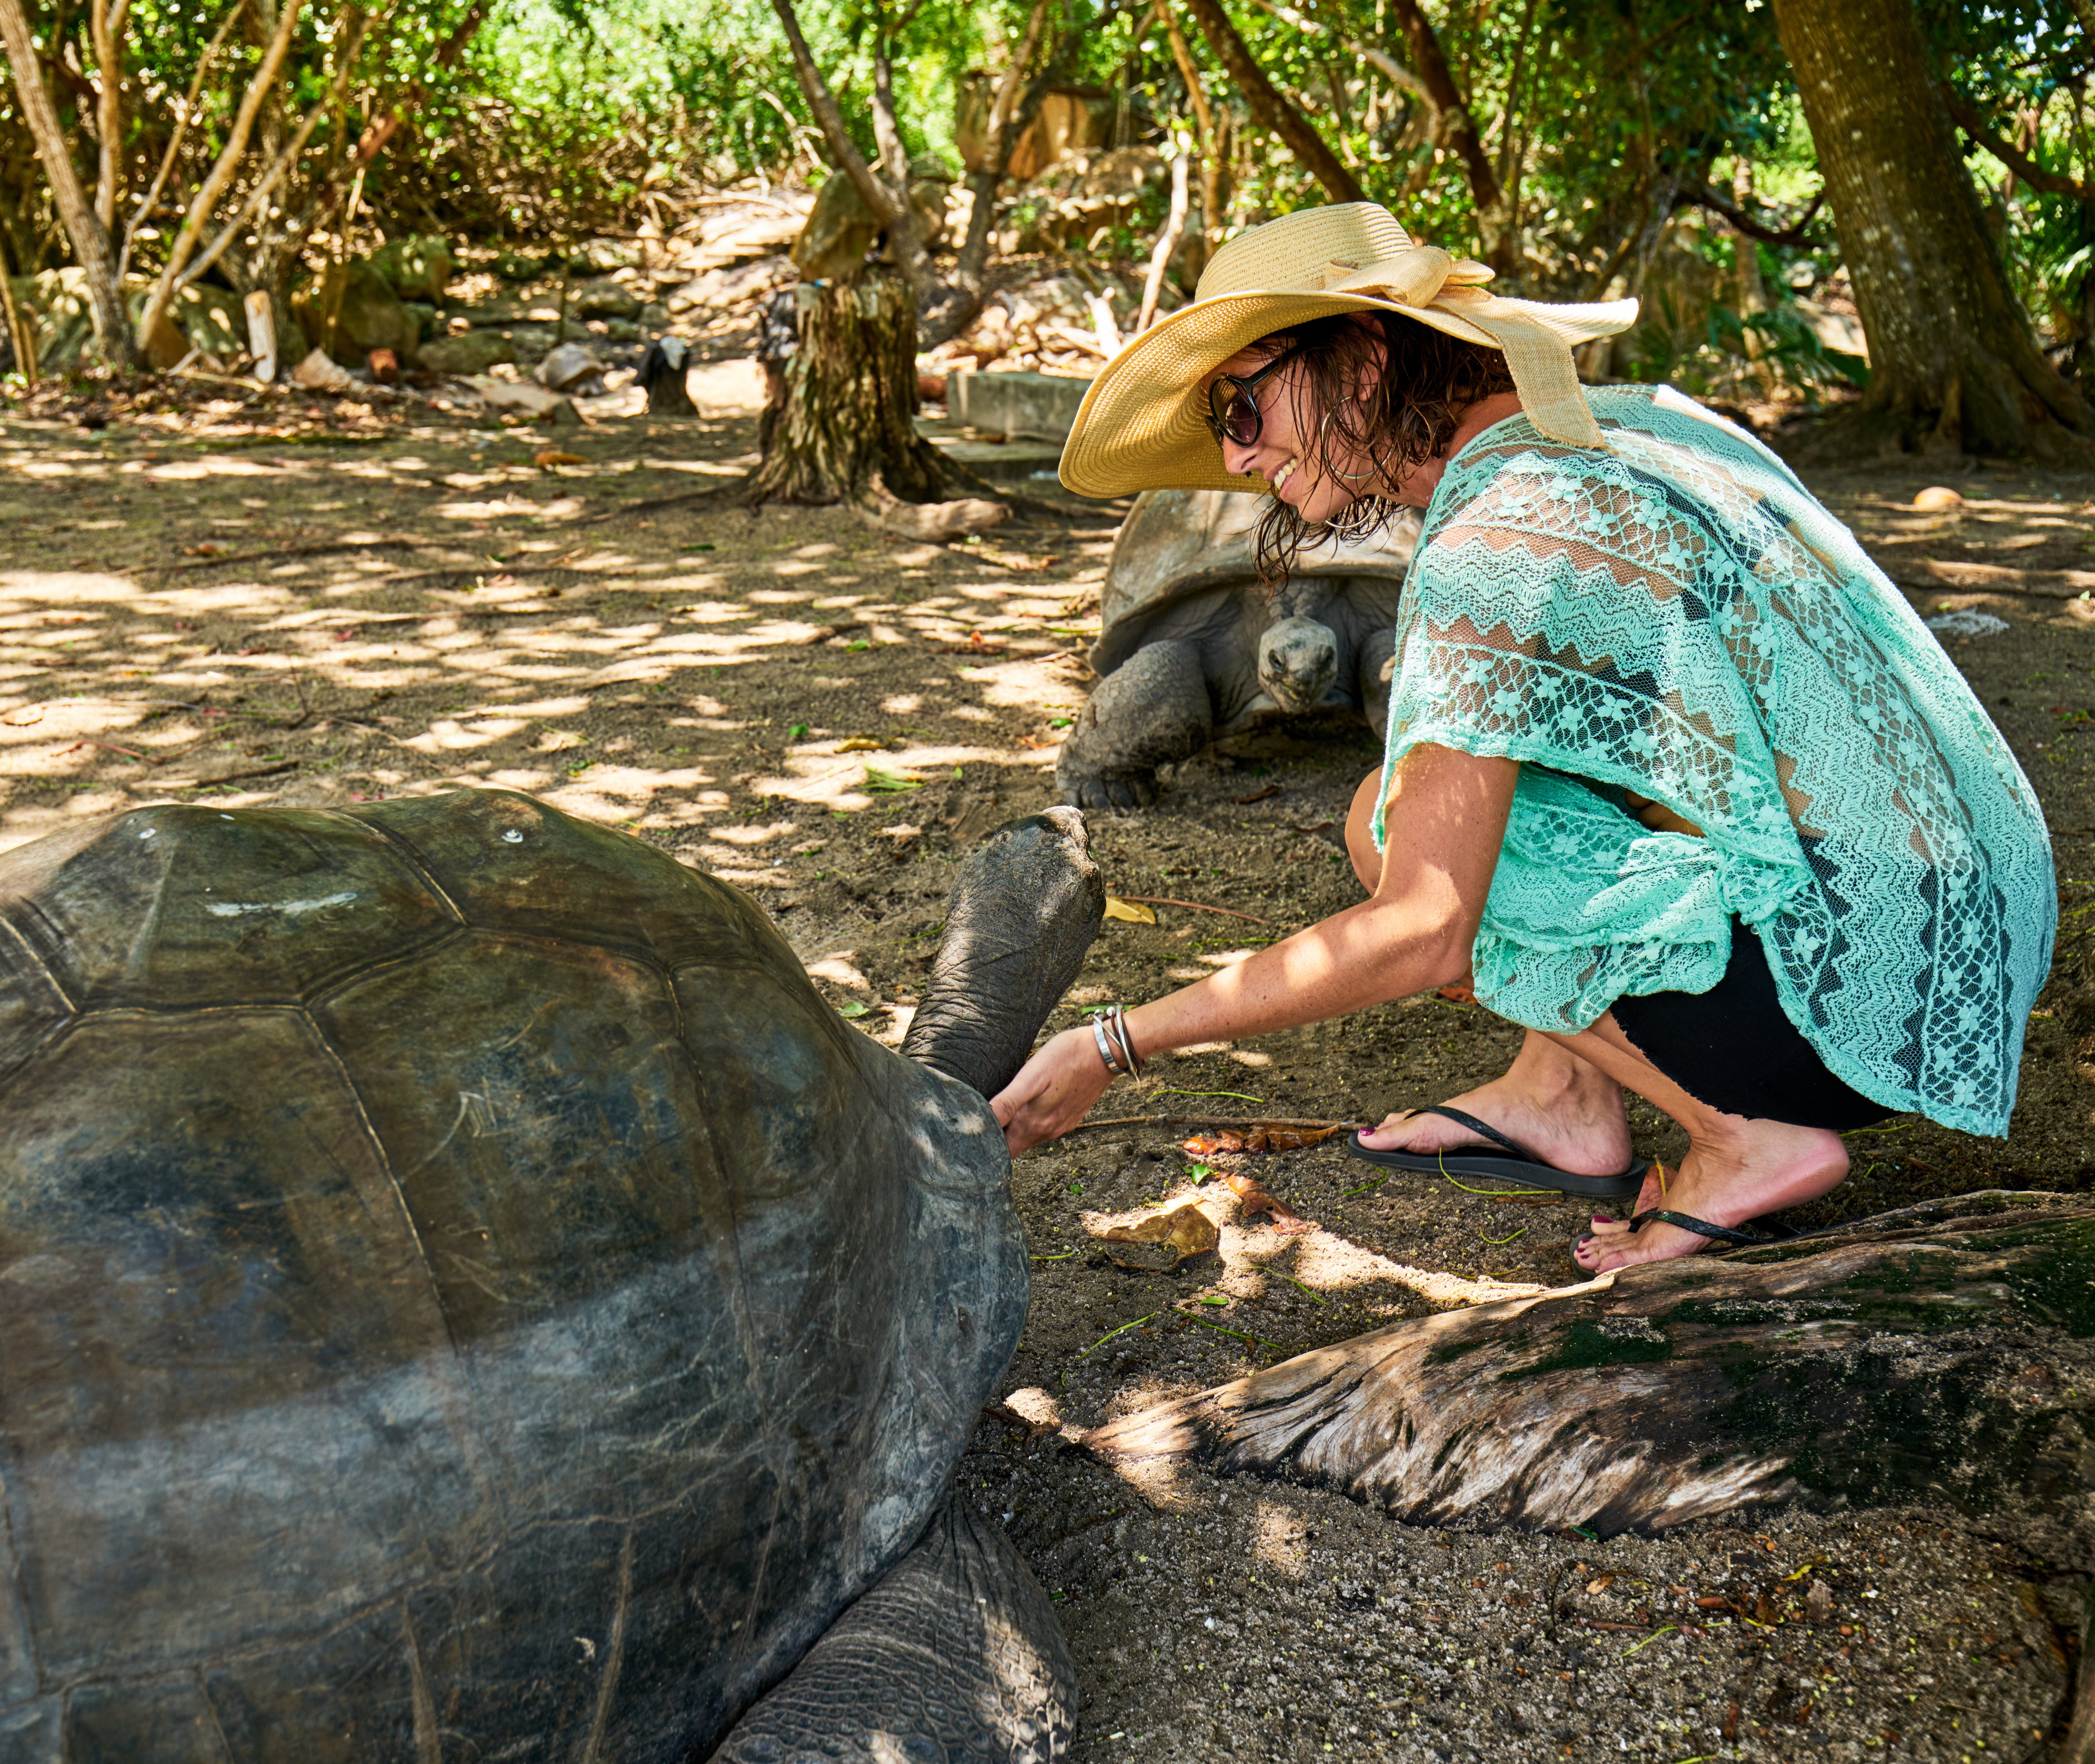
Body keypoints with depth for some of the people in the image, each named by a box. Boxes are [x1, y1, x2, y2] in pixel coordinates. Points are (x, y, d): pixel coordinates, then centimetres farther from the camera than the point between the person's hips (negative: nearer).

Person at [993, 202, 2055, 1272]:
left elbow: (1422, 935, -24)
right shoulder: (1623, 423, 7)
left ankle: (1745, 1134, -5)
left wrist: (1111, 1049, -17)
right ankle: (1564, 1096, 13)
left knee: (1390, 826, -9)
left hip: (1862, 1003, -9)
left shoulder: (1494, 554, -20)